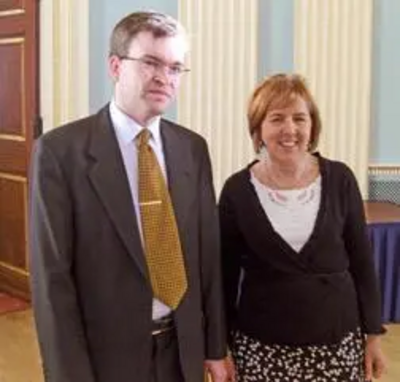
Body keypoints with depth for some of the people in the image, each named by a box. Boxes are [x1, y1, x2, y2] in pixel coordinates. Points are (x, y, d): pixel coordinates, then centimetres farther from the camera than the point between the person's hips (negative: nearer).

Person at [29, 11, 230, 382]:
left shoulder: (192, 148, 2)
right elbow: (51, 276, -13)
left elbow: (208, 254, 5)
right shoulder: (60, 150, -13)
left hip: (182, 349, 4)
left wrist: (215, 347, 6)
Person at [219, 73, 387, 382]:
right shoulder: (238, 190, -6)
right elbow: (226, 275, 0)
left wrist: (372, 333, 4)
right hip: (260, 346, -1)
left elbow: (361, 262, 3)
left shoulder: (339, 180, -4)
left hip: (338, 340, 1)